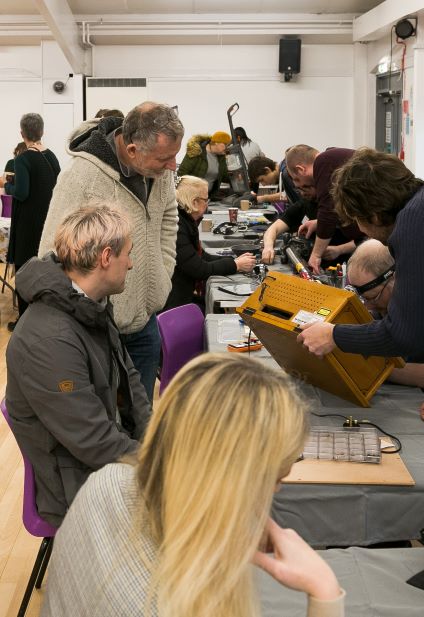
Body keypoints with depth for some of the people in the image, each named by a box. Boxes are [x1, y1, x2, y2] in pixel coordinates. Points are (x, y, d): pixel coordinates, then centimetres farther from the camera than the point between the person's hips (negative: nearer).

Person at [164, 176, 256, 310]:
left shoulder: (187, 221, 7)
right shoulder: (177, 226, -22)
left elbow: (202, 256, 13)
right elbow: (198, 269, -22)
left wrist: (234, 260, 1)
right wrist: (236, 265, -12)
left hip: (188, 293, 9)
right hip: (174, 303, -9)